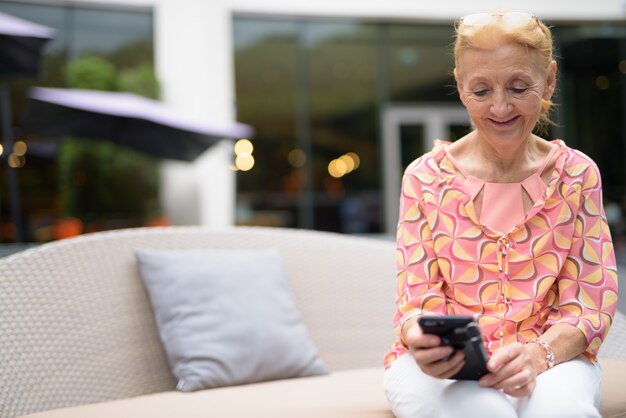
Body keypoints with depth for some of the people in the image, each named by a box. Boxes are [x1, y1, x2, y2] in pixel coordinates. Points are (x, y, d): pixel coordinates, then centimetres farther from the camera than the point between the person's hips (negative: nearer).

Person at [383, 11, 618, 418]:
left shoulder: (577, 176, 4)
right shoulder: (426, 178, 2)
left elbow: (590, 305, 0)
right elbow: (418, 297, 1)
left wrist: (540, 353, -22)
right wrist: (422, 340, -26)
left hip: (549, 357, 1)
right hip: (442, 366, 0)